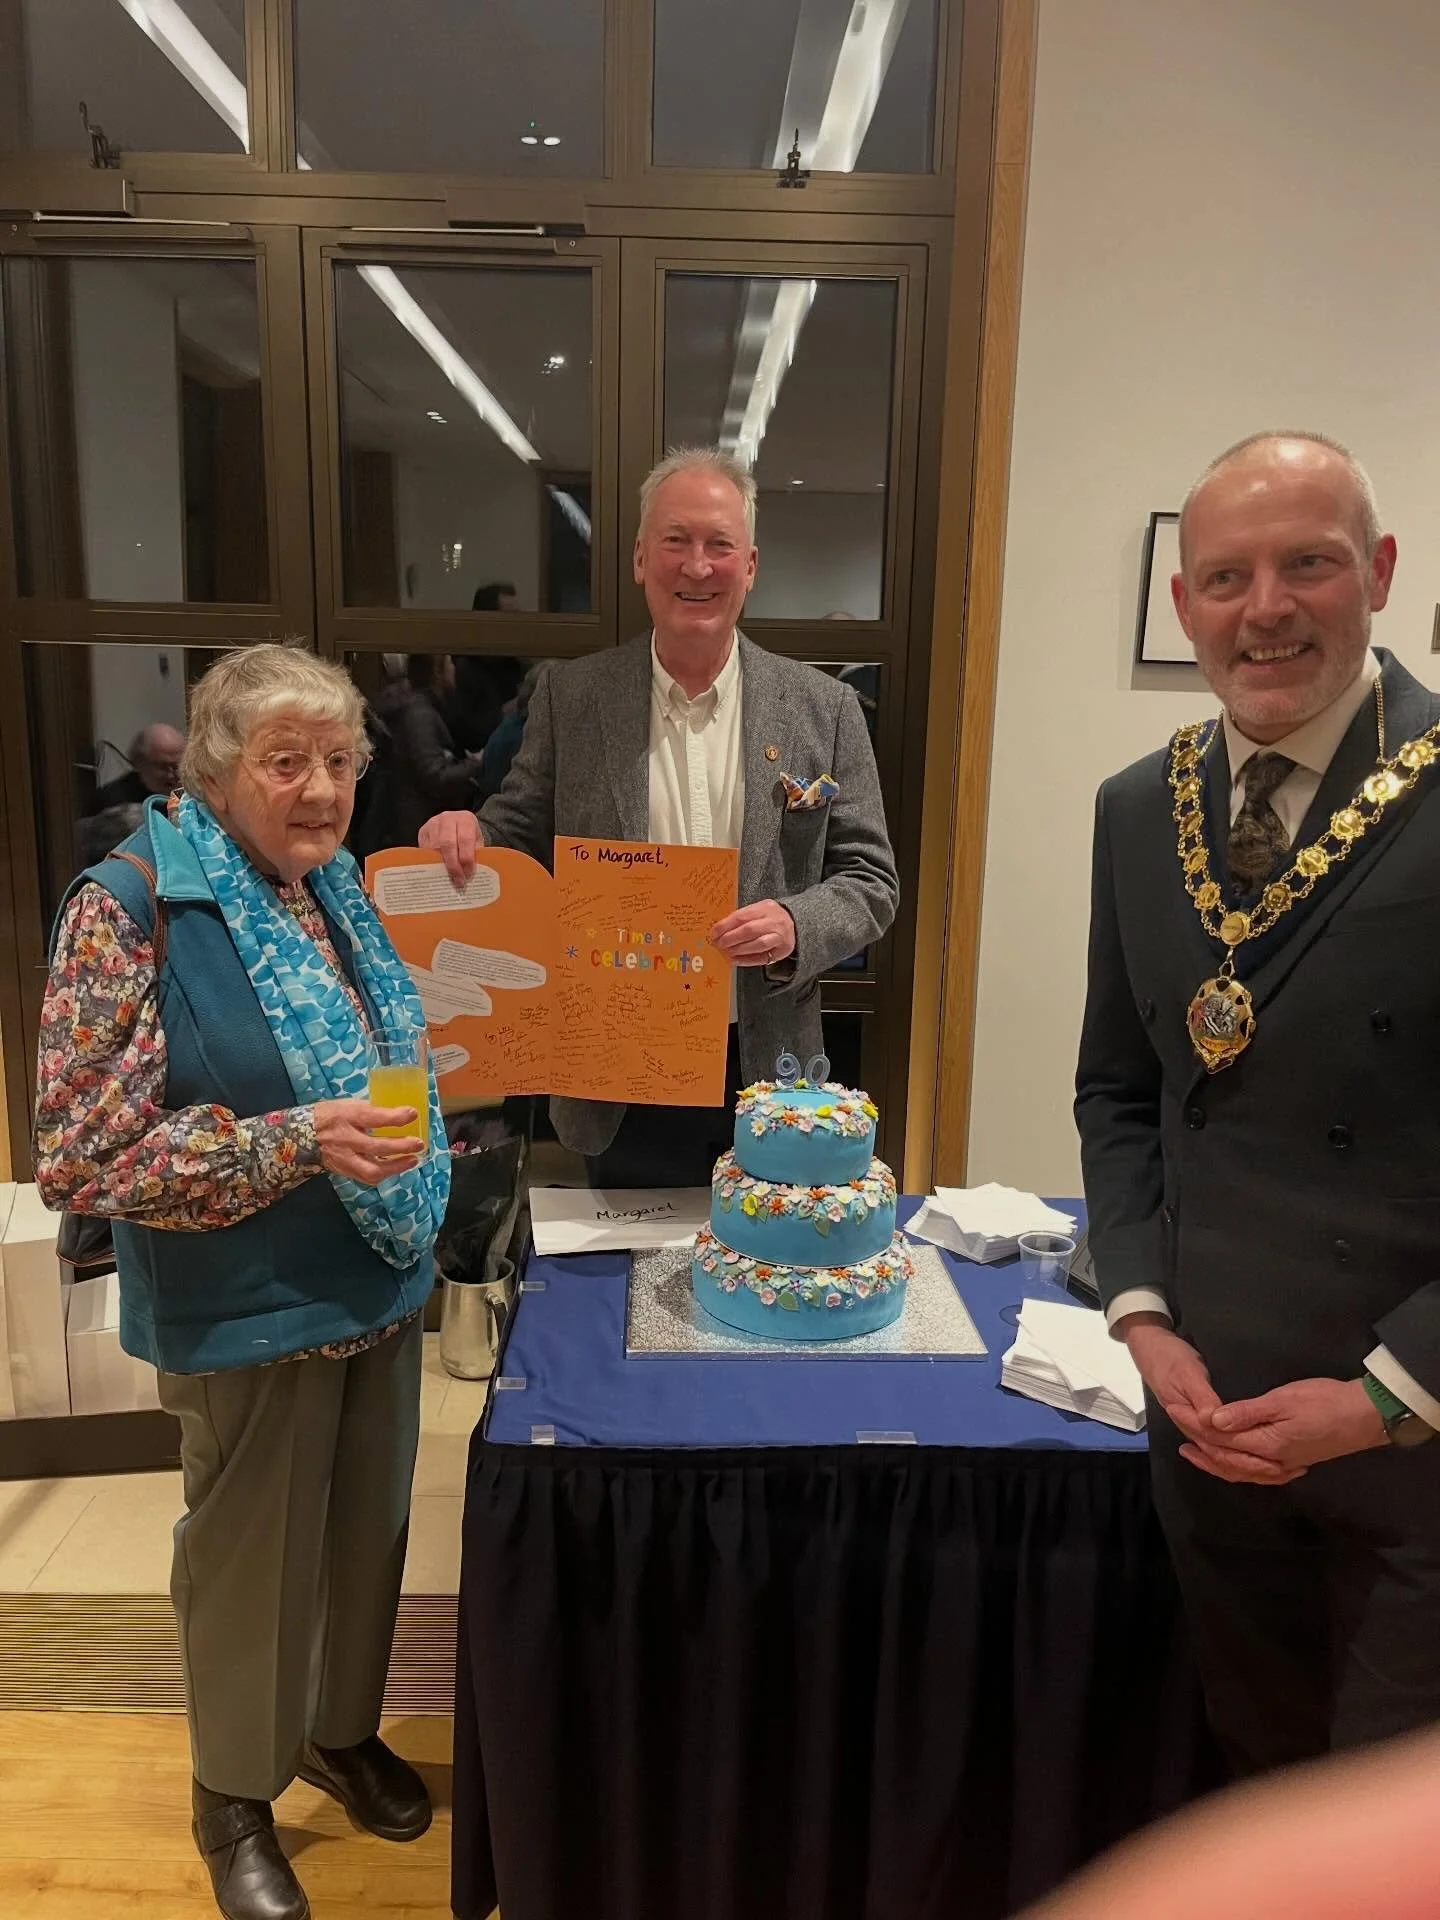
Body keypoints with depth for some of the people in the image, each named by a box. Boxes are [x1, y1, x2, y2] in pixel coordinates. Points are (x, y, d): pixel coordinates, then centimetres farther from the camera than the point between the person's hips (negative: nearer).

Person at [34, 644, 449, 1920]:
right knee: (250, 1555, 14)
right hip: (248, 1315, -6)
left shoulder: (336, 885, 3)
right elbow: (85, 1156, -21)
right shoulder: (129, 908, -18)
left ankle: (342, 1730, 48)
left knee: (369, 1528, 21)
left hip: (380, 1285, 6)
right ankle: (235, 1798, 41)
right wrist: (299, 1143, -29)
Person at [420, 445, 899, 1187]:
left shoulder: (823, 708, -1)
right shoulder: (571, 696, 0)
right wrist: (466, 832, -15)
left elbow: (869, 879, 1)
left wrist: (797, 926, -18)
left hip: (763, 1077, 0)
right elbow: (520, 837, 6)